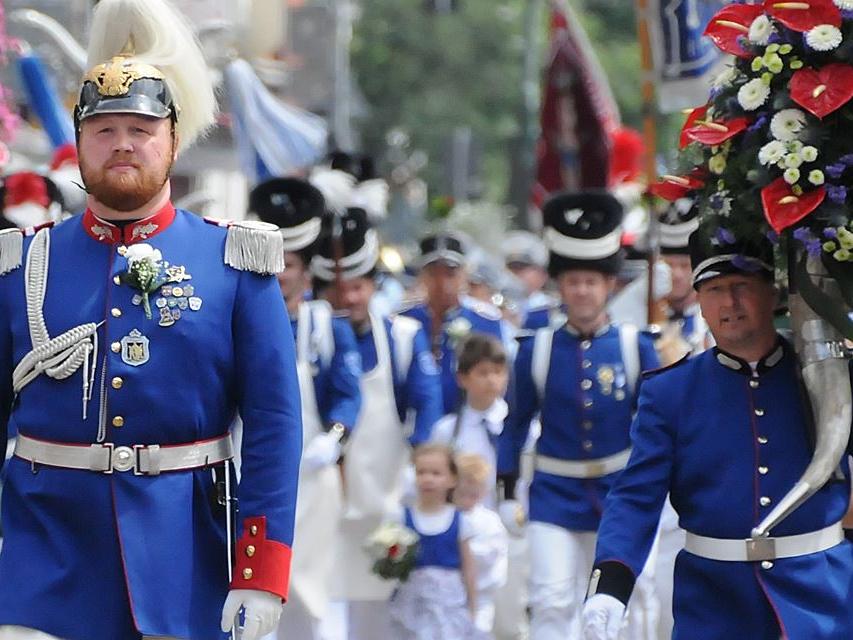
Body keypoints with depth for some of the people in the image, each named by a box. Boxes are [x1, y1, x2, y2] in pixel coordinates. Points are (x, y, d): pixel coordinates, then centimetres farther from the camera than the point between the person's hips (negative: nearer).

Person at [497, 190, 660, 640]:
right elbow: (516, 425, 7)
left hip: (618, 493, 1)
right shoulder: (535, 350, -1)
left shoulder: (635, 348, -2)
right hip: (554, 496, 0)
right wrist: (507, 494, 5)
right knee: (551, 604, -10)